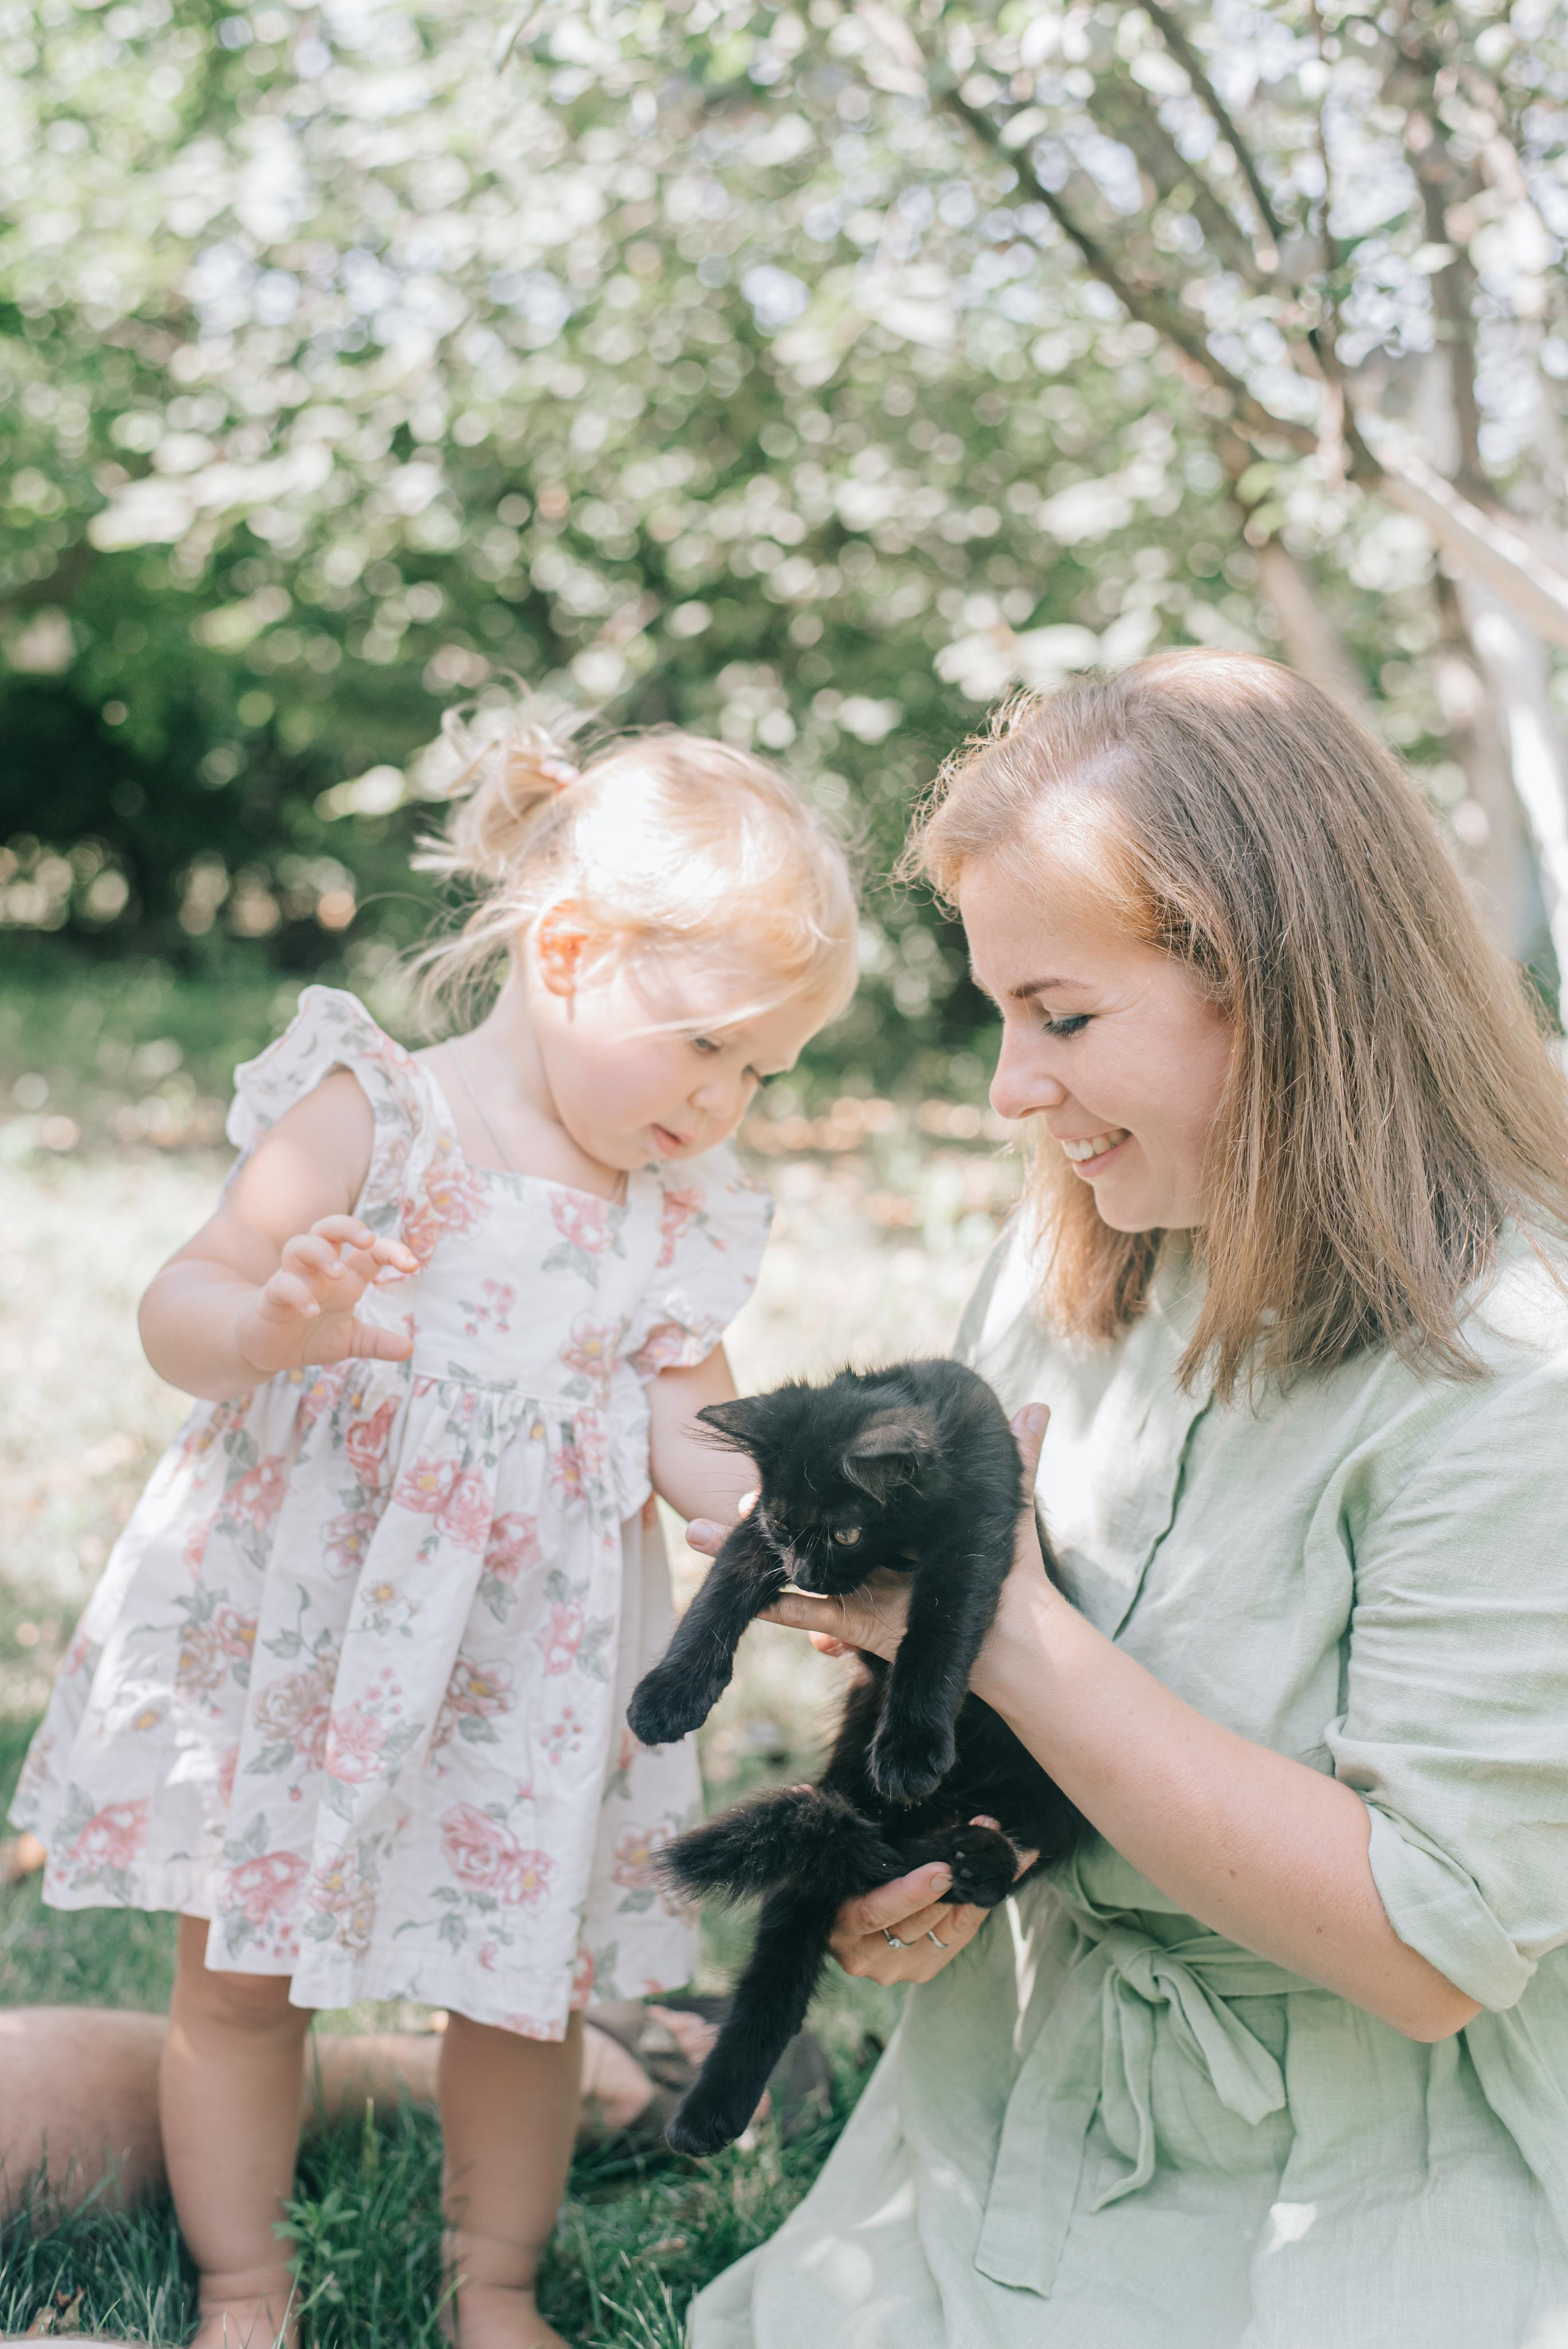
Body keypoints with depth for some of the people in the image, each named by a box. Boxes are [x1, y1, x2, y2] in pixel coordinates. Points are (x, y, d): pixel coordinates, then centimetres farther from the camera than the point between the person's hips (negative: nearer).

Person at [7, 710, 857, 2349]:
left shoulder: (678, 1228, 2)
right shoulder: (371, 1112, -11)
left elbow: (703, 1456, 2)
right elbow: (182, 1311, -13)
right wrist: (272, 1321, -34)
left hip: (523, 1667, 3)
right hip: (296, 1627, -3)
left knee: (526, 1985, 11)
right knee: (238, 1976, 9)